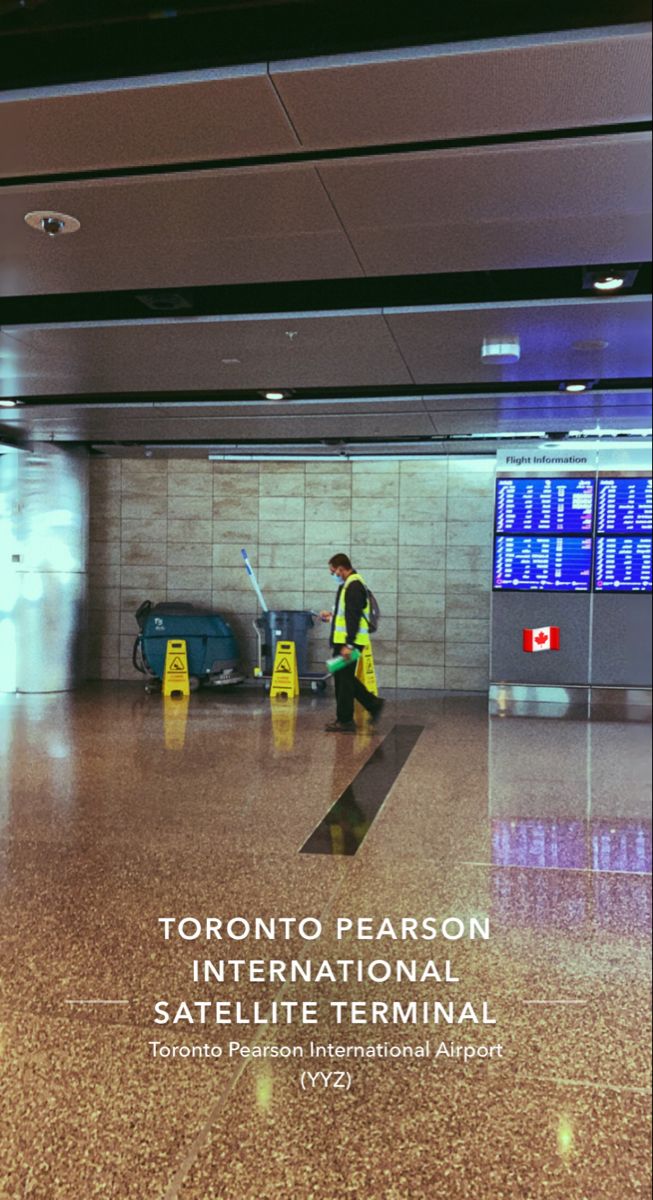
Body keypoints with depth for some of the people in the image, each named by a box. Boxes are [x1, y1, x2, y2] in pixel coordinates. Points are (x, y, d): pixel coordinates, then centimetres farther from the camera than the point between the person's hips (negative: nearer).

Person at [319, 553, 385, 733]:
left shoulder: (353, 585, -16)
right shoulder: (351, 583, 17)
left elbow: (354, 616, -23)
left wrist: (349, 644, -26)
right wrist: (332, 615, 25)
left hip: (349, 642, -10)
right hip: (345, 641, 10)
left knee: (344, 679, -3)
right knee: (343, 678, 15)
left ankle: (345, 721, 4)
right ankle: (373, 704, 21)